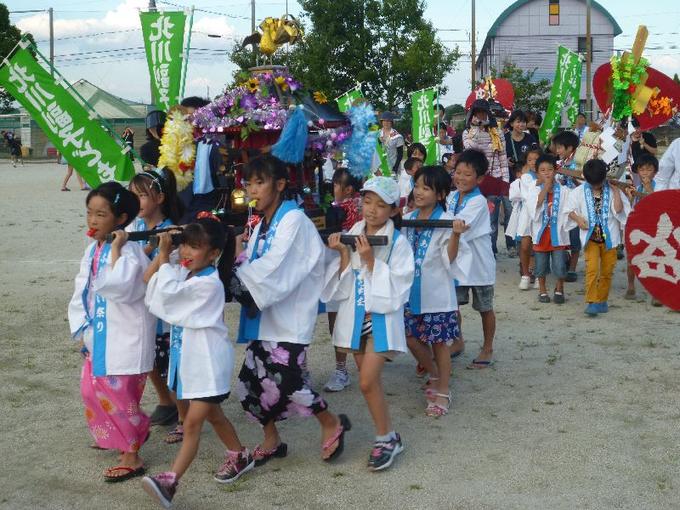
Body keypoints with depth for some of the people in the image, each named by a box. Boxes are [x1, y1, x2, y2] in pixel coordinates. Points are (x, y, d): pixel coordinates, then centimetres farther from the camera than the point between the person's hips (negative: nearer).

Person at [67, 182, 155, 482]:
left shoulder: (129, 249, -20)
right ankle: (116, 437, 43)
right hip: (98, 335, 9)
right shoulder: (93, 249, 6)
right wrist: (82, 328, 3)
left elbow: (118, 285, -35)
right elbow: (82, 289, 10)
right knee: (91, 390, 20)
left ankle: (132, 457, 12)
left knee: (118, 394, -3)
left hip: (124, 336, -9)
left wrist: (116, 248, -29)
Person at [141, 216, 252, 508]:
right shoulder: (183, 272, 5)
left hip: (207, 363, -9)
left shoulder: (209, 284, -22)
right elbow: (148, 282, 2)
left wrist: (164, 256, -15)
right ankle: (240, 456, 40)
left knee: (192, 424, -9)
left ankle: (169, 482, -13)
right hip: (189, 359, 9)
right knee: (212, 415, 22)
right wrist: (163, 251, -5)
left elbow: (167, 292, -27)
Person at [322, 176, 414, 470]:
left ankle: (387, 438, 7)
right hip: (355, 315, 5)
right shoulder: (353, 235, 2)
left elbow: (393, 291, -16)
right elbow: (343, 284, 1)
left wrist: (371, 260, -21)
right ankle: (387, 437, 26)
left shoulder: (397, 243, -11)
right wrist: (344, 254, -12)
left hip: (381, 316, -5)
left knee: (367, 381, -11)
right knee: (370, 380, 12)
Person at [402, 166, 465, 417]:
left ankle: (442, 392, 17)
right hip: (411, 291, 6)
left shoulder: (446, 221, -11)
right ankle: (434, 375, 36)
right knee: (411, 338, 11)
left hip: (436, 293, -6)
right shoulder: (407, 219, 5)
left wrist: (456, 236, -32)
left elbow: (449, 259, -16)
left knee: (439, 341, 3)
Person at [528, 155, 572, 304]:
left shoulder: (563, 191, -2)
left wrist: (564, 226, -10)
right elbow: (534, 207, -19)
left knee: (560, 266, -1)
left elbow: (567, 211, -1)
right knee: (541, 265, 11)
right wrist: (545, 188, -19)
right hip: (541, 233, 1)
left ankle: (559, 289, 22)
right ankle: (542, 291, 28)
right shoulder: (535, 191, -2)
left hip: (558, 233, -1)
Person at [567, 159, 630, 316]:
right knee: (592, 269, -13)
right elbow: (570, 210, 8)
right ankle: (591, 302, -12)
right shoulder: (580, 192, 1)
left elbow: (618, 209, -13)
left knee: (607, 271, 8)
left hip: (609, 237, 1)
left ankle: (602, 300, 22)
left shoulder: (612, 190, 0)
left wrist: (615, 189, -12)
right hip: (591, 236, -1)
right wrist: (578, 219, -10)